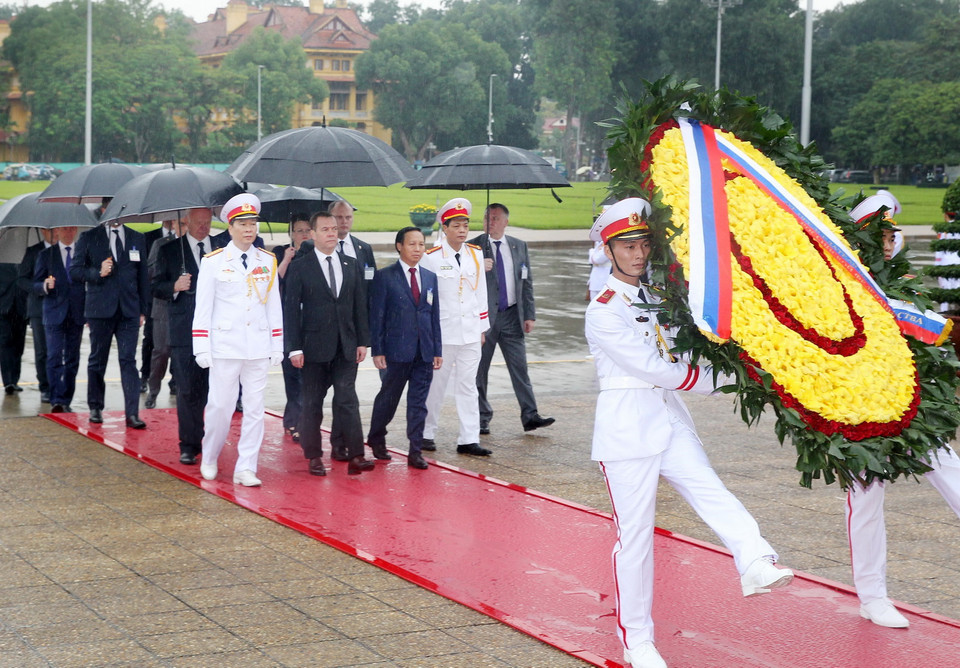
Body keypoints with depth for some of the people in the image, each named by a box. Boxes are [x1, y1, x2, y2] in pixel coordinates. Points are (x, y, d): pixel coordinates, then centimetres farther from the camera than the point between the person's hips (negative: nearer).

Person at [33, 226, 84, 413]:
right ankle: (56, 400, -12)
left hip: (77, 314, 1)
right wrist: (45, 286, -17)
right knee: (54, 358, -10)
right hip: (54, 314, -1)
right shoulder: (46, 255, 9)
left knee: (72, 360, 4)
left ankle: (66, 401, 11)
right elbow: (35, 285, 7)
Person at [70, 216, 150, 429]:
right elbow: (74, 271, 3)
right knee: (97, 361, 9)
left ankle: (132, 413, -11)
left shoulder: (137, 239, 11)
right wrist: (97, 273, -15)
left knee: (128, 361, -7)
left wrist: (143, 310, 8)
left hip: (129, 310, 1)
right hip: (100, 310, -1)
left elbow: (142, 276, 12)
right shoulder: (88, 238, 5)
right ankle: (95, 408, 22)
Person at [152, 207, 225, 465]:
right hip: (185, 332, -2)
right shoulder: (169, 250, 6)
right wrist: (174, 287, -14)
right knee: (188, 391, -3)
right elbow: (156, 287, 5)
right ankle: (189, 446, 3)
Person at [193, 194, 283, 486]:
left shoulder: (268, 262, 9)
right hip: (225, 345, -3)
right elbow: (203, 307, 0)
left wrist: (277, 346, 7)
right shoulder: (213, 262, 0)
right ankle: (209, 459, 22)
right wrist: (202, 348, -5)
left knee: (255, 408, 1)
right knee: (220, 406, -1)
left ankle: (245, 469, 7)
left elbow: (274, 305, 11)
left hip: (258, 347, 3)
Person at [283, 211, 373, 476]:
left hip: (346, 346, 2)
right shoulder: (299, 267, -2)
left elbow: (360, 305, 11)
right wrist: (294, 348, -10)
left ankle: (355, 456, -8)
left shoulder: (351, 265, 10)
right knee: (312, 403, 5)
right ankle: (314, 456, 13)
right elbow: (291, 309, -4)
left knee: (347, 400, -5)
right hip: (315, 346, -2)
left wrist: (363, 341, 5)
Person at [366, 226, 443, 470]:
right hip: (396, 351, -4)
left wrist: (437, 350, 7)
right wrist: (377, 351, -10)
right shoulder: (385, 277, -3)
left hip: (424, 353, 4)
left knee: (418, 403, 4)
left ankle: (415, 452, 9)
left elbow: (435, 316, 12)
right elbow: (376, 316, -5)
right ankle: (376, 439, 30)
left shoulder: (430, 278, 11)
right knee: (388, 399, 9)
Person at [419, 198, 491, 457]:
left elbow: (481, 292, 13)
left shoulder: (475, 255, 8)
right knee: (435, 383, 5)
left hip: (470, 332, 4)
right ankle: (426, 433, 20)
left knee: (468, 385, 3)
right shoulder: (431, 257, -5)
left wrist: (482, 328, 12)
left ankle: (469, 440, 4)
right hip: (441, 332, -4)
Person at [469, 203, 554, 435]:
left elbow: (527, 282, 11)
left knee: (520, 367, 0)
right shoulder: (473, 247, -1)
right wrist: (478, 269, -26)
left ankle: (530, 416, 2)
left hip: (512, 316, 2)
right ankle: (482, 418, 13)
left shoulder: (519, 247, 9)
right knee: (479, 371, 4)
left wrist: (529, 314, 5)